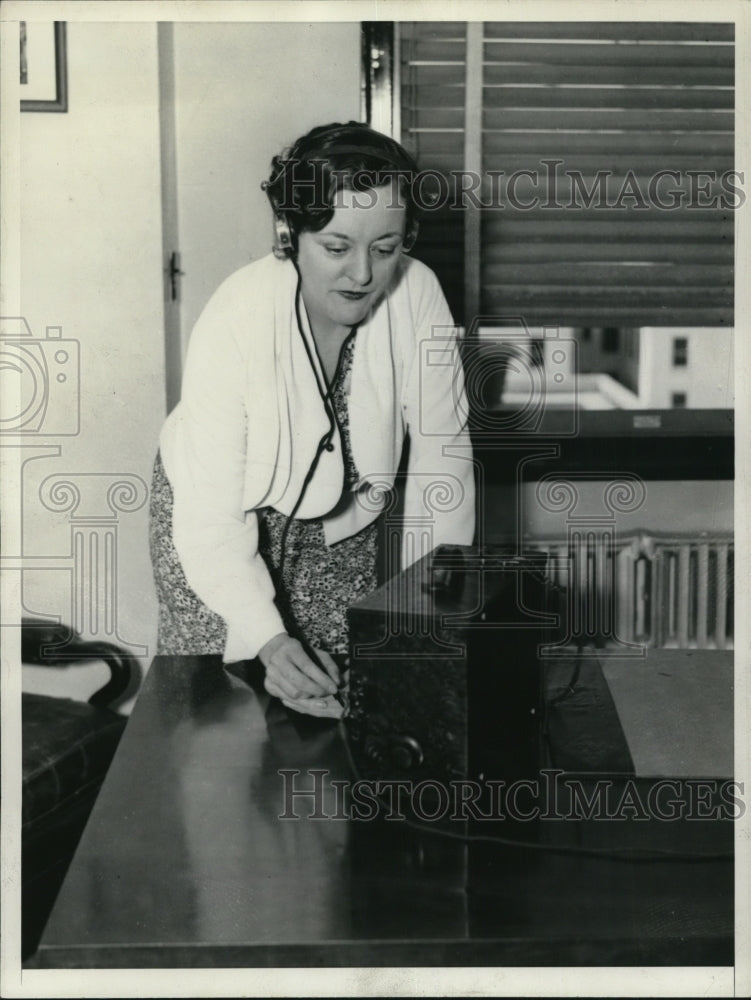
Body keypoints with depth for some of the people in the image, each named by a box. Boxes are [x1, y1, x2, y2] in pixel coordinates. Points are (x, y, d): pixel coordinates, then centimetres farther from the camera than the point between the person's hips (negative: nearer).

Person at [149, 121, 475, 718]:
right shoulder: (236, 321, -32)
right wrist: (269, 640, -46)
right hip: (223, 514, -2)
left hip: (341, 516, 3)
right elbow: (211, 521, -32)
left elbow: (442, 450, -16)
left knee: (340, 688, 2)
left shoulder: (416, 295, -24)